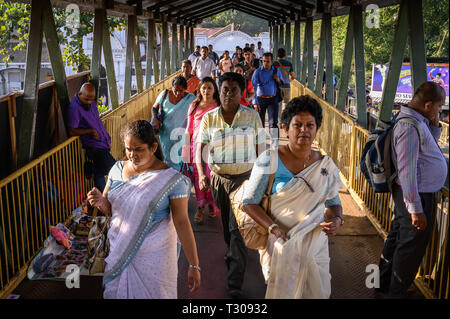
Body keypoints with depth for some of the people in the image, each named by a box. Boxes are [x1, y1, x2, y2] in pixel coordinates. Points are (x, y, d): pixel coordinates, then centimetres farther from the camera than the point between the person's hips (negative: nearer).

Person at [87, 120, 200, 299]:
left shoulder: (171, 179, -14)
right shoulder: (118, 169, 2)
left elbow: (182, 223, -14)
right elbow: (109, 210, 10)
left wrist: (194, 265, -15)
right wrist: (100, 202, -14)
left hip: (152, 257, -4)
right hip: (119, 253, 5)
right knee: (116, 293, 17)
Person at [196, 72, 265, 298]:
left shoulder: (252, 117, -4)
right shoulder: (209, 118, -2)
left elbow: (260, 149, 2)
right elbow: (199, 148, -3)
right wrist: (201, 174, -17)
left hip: (244, 179, -2)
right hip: (218, 179, 3)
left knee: (238, 228, -8)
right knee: (226, 224, 19)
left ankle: (235, 283, -5)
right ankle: (232, 253, 49)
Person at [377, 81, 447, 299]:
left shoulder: (418, 121, 8)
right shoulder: (410, 127, -25)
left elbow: (428, 148, 20)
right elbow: (407, 171, -27)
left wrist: (435, 126, 5)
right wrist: (416, 209, -24)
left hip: (414, 193, 11)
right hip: (417, 196, -11)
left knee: (397, 238, 22)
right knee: (411, 248, 4)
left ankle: (384, 282, 39)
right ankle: (396, 293, 19)